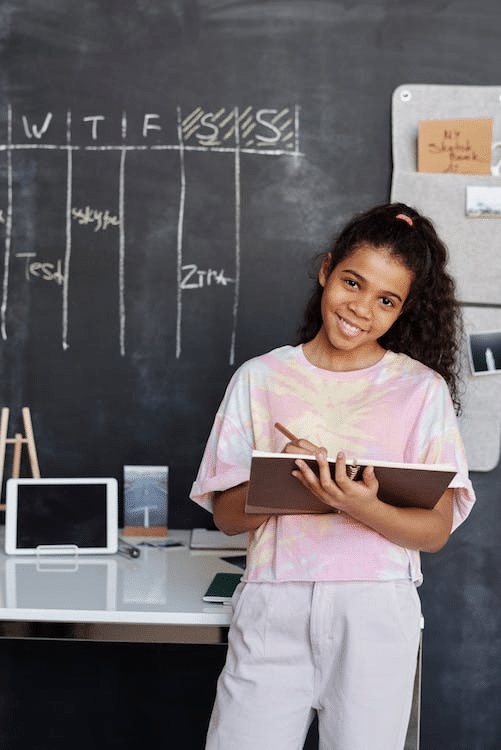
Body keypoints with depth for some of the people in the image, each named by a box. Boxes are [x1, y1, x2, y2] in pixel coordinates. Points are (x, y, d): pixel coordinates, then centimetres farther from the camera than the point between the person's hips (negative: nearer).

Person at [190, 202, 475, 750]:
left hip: (376, 612, 0)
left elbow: (435, 530, -1)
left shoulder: (422, 389, 4)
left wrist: (362, 507, -20)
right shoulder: (260, 378, 6)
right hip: (272, 607, 1)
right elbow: (226, 516, 4)